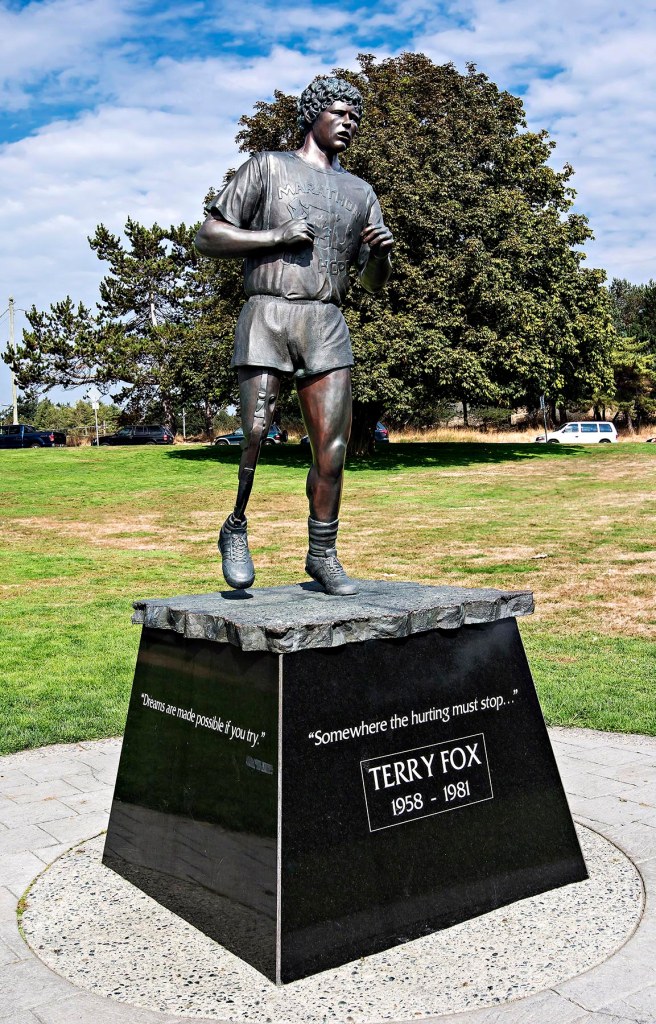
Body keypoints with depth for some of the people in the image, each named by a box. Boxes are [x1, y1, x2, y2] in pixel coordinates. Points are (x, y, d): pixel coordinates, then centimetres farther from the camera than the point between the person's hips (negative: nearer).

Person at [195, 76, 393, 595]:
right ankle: (236, 531, 9)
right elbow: (208, 237, 6)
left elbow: (374, 281, 20)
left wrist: (382, 251, -3)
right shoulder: (268, 167, 12)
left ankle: (323, 555, 8)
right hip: (267, 316, -3)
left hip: (328, 324, 3)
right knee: (257, 436, -14)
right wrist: (276, 235, -6)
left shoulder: (360, 193, 23)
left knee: (333, 449, -4)